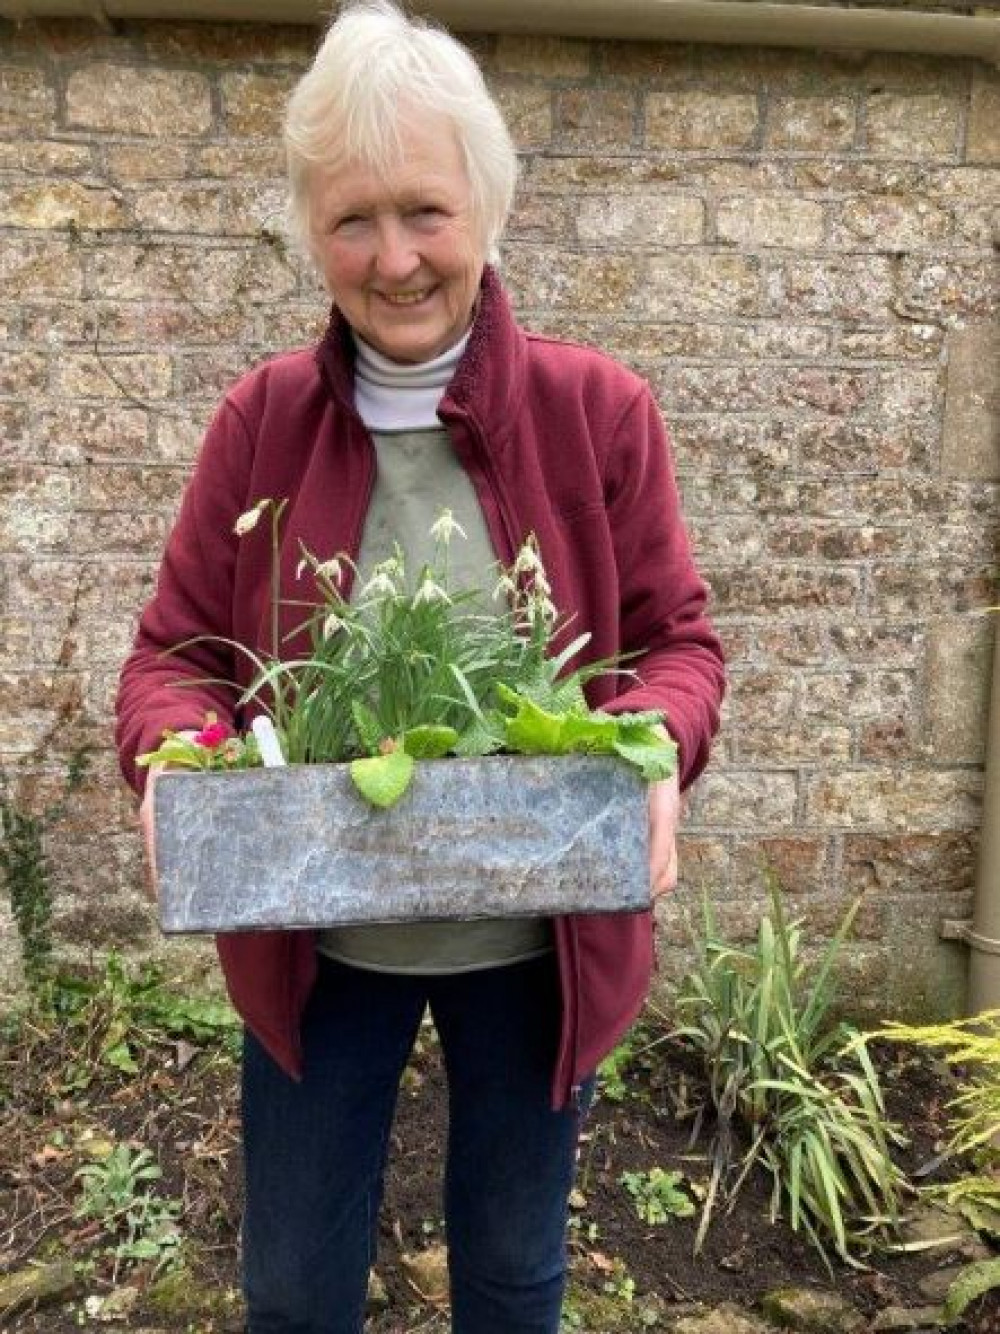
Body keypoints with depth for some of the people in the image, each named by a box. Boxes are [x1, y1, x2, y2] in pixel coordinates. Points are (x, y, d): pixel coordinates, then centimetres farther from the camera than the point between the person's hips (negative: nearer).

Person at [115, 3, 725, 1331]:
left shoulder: (599, 411, -10)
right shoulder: (261, 419, -6)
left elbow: (679, 640, -4)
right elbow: (174, 653, -3)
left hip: (537, 944, 0)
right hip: (316, 941, 1)